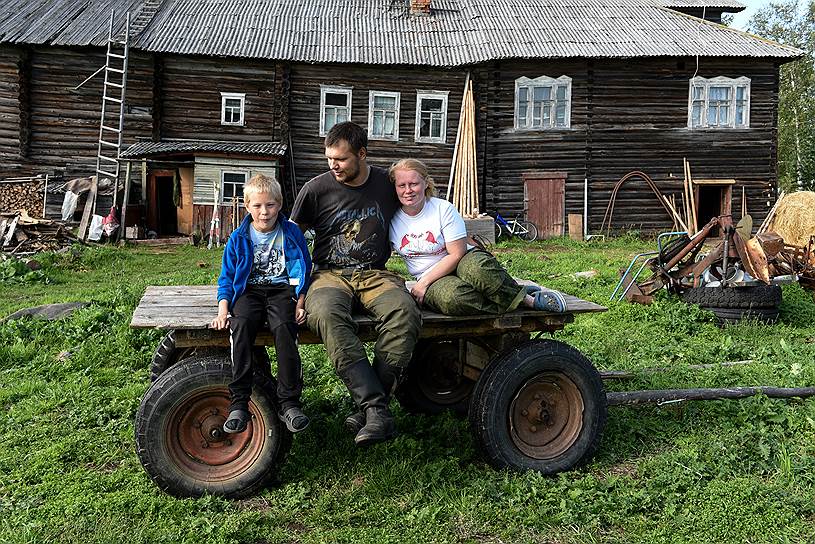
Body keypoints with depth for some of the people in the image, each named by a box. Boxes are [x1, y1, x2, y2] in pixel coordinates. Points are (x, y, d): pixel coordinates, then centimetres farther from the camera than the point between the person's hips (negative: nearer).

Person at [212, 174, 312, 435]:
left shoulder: (291, 233, 6)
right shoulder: (239, 238, 9)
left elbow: (304, 271, 10)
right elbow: (226, 278, 12)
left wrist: (300, 303, -3)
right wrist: (223, 310, -3)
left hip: (282, 289, -1)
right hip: (249, 291, 1)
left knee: (283, 327, -33)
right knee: (241, 325, -32)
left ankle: (289, 403, -27)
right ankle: (239, 402, -29)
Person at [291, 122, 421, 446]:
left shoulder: (388, 184, 8)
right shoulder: (316, 189, 3)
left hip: (375, 274, 1)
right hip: (330, 274, -1)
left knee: (404, 311, -34)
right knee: (326, 314, -38)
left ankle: (368, 407, -29)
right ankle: (377, 409, -39)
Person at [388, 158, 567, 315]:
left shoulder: (443, 209, -7)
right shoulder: (391, 221, 1)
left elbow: (456, 254, -11)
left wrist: (424, 282, -17)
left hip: (461, 262, -1)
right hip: (434, 283, 1)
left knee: (477, 268, -41)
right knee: (451, 297, -38)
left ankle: (526, 297, -18)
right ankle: (531, 302, -26)